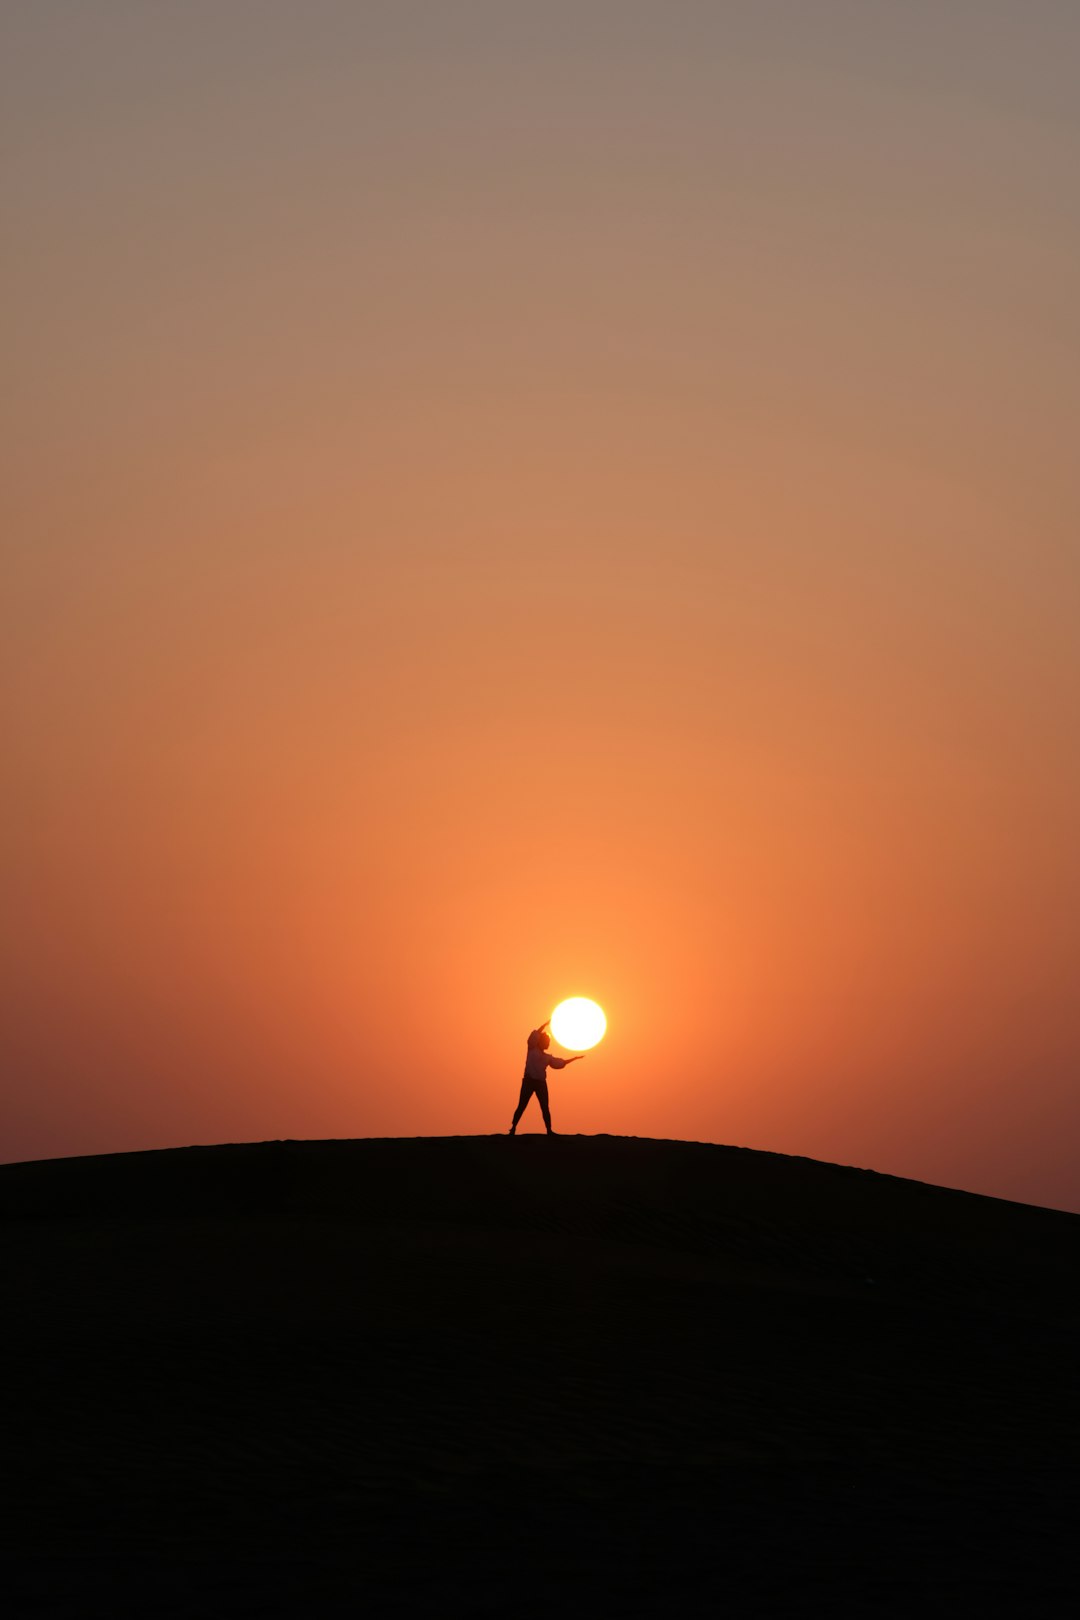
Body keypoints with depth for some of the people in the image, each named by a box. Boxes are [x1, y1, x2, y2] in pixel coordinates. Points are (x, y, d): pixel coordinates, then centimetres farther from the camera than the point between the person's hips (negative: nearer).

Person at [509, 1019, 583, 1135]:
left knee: (545, 1107, 1)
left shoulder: (547, 1057, 19)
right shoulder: (532, 1049, 5)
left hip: (541, 1083, 5)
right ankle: (513, 1128, -6)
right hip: (529, 1080, -5)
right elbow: (536, 1034, -7)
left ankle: (549, 1131, 3)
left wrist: (575, 1058, 26)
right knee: (522, 1105, -9)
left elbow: (560, 1062, 26)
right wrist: (547, 1023, -8)